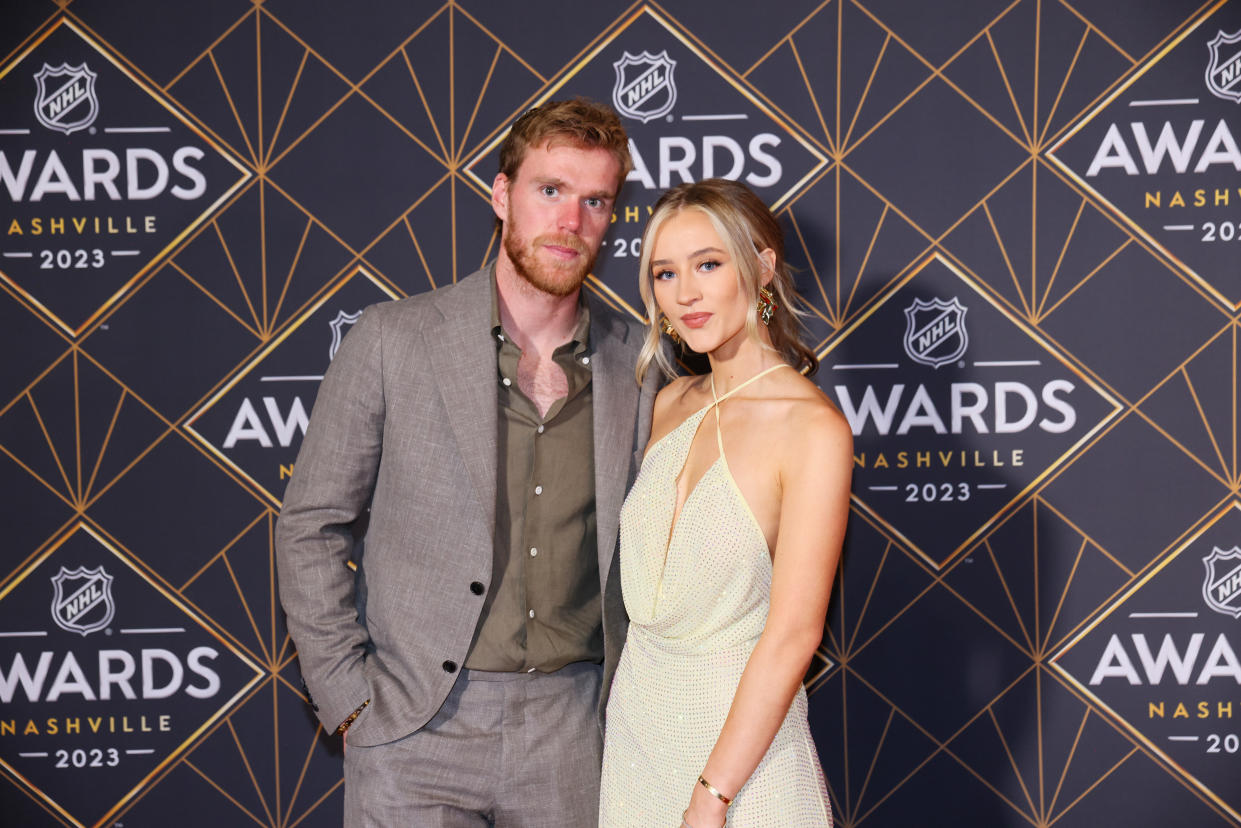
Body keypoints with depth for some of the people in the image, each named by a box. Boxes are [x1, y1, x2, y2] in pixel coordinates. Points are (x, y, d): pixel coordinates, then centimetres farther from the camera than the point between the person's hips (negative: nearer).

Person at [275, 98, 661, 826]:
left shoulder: (638, 362, 3)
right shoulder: (392, 341, -4)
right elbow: (312, 527, 0)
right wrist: (348, 696, -5)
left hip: (570, 731, 2)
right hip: (416, 727, -2)